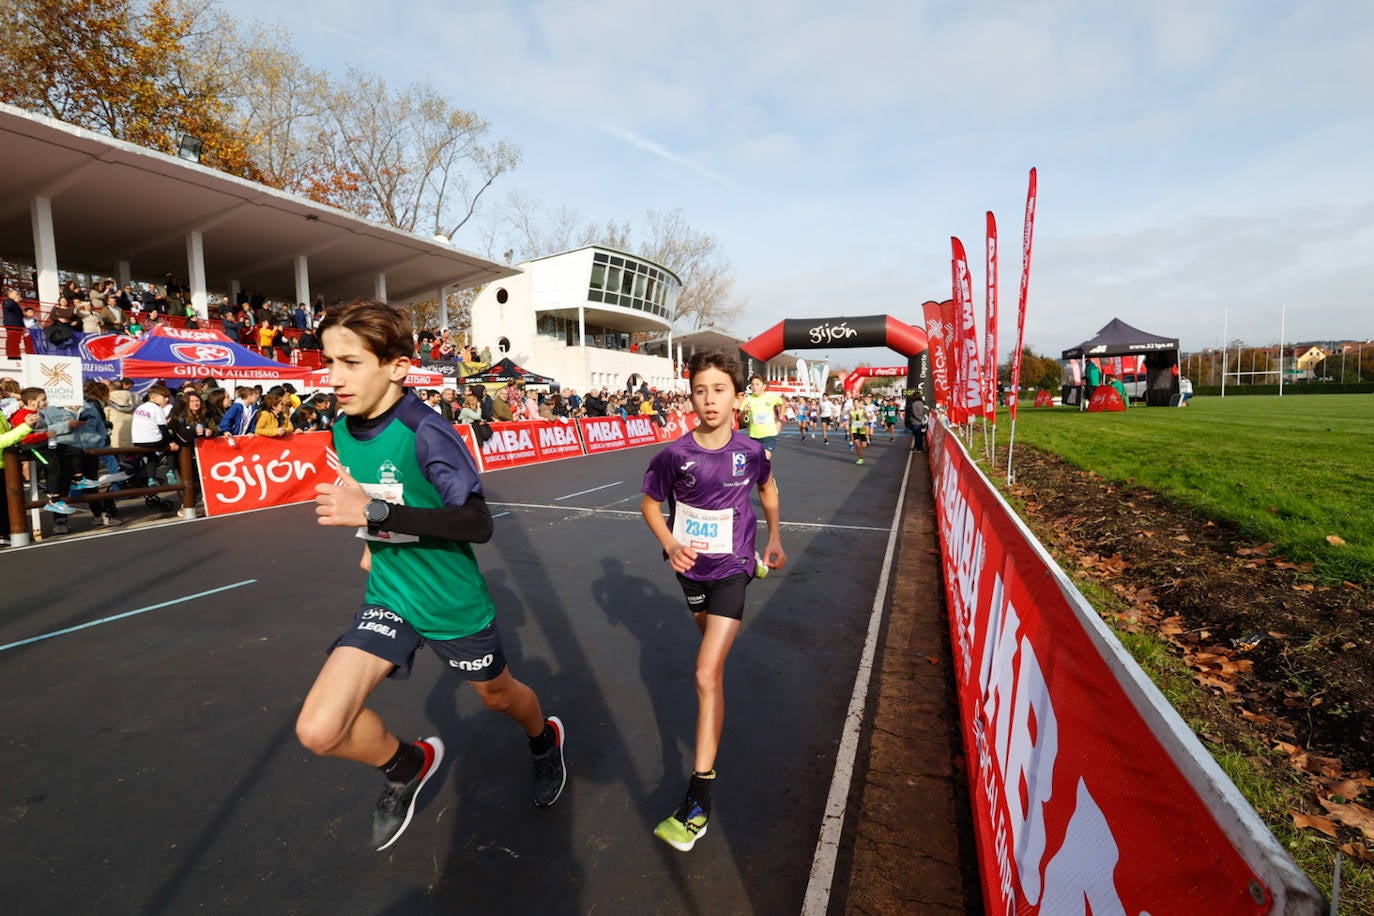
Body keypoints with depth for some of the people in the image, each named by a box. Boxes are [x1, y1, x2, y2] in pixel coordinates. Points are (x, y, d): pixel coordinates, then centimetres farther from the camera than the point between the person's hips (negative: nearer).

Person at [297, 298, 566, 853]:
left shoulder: (424, 431, -25)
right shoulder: (342, 429, -4)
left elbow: (478, 524, -33)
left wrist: (375, 514, -38)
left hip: (454, 603, -5)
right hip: (388, 598, 5)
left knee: (497, 695, 19)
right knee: (318, 731, -10)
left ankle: (546, 739, 55)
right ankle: (408, 766, 23)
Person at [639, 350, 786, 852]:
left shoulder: (751, 451, -15)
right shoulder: (674, 454, -16)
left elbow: (768, 488, 8)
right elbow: (650, 503, -1)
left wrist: (775, 538, 10)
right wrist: (670, 544, -16)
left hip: (732, 569, -3)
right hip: (691, 566, 3)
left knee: (707, 673, -11)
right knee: (709, 636, 28)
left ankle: (699, 798, -4)